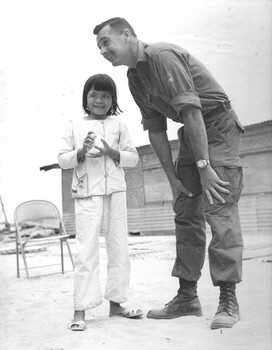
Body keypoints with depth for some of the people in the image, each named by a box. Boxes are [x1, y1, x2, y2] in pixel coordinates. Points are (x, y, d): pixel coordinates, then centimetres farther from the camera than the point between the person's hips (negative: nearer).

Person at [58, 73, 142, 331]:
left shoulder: (118, 126, 11)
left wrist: (112, 152, -10)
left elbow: (133, 157, 7)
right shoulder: (74, 126, 7)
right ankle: (80, 309, -1)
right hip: (86, 194, -3)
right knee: (86, 250, -5)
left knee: (119, 248, 7)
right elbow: (62, 159, 4)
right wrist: (81, 152, -14)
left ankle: (115, 302, 19)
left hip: (115, 191, 3)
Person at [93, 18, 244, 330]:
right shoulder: (134, 79, 6)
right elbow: (156, 130, 7)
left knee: (219, 208, -15)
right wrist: (173, 178, 3)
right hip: (191, 133, 9)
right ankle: (187, 297, 9)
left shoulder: (163, 56, -21)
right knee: (185, 212, 4)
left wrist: (204, 167, -27)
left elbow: (191, 110, -26)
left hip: (218, 127, -8)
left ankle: (228, 300, -11)